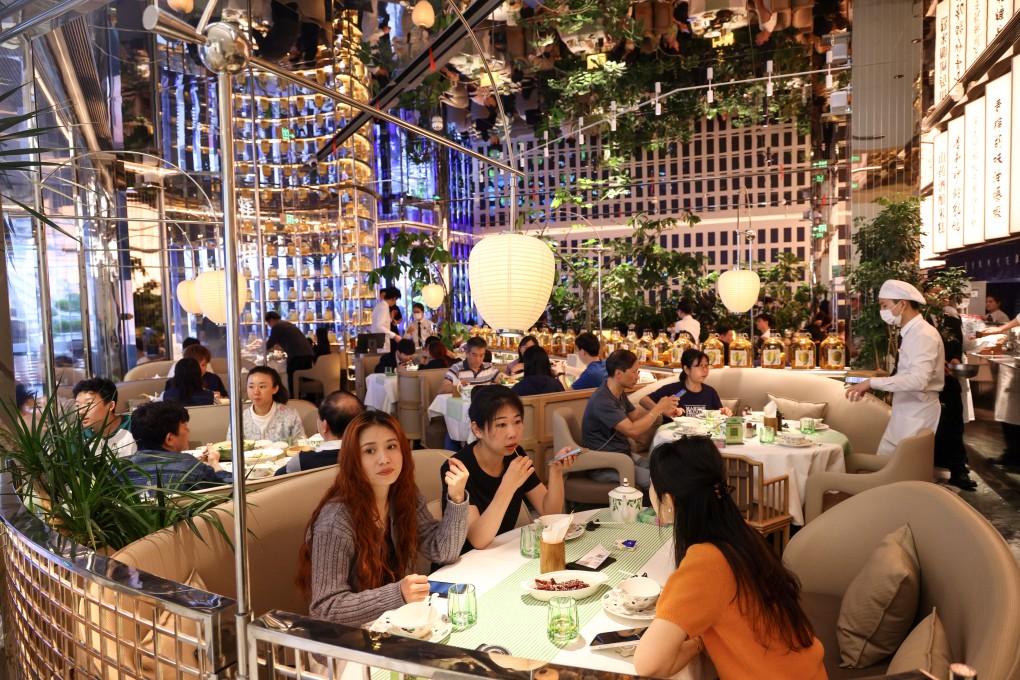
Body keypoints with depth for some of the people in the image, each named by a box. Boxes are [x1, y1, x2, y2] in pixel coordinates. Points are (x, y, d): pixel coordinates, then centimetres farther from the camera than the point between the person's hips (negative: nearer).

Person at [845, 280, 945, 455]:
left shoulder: (924, 335, -18)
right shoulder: (911, 333, 12)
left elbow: (918, 380, -30)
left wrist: (873, 382, -29)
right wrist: (887, 379, 6)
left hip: (917, 416, -9)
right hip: (904, 414, 9)